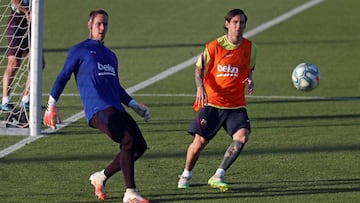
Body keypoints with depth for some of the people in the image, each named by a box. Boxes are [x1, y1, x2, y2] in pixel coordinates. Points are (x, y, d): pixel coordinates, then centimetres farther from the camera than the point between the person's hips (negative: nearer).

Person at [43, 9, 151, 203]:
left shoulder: (110, 56, 28)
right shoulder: (79, 51, 8)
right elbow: (63, 77, 4)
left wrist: (134, 105, 27)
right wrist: (51, 105, -4)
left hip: (116, 109, 8)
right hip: (98, 109, -8)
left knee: (139, 146, -2)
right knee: (129, 141, -23)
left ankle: (101, 177, 14)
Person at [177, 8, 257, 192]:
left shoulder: (250, 48, 3)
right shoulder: (214, 46, -6)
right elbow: (199, 69, 2)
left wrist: (249, 79, -3)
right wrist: (200, 87, -16)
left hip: (236, 104, 2)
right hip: (212, 102, -2)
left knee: (242, 136, -21)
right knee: (200, 141, -4)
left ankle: (218, 176, -15)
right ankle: (186, 175, 24)